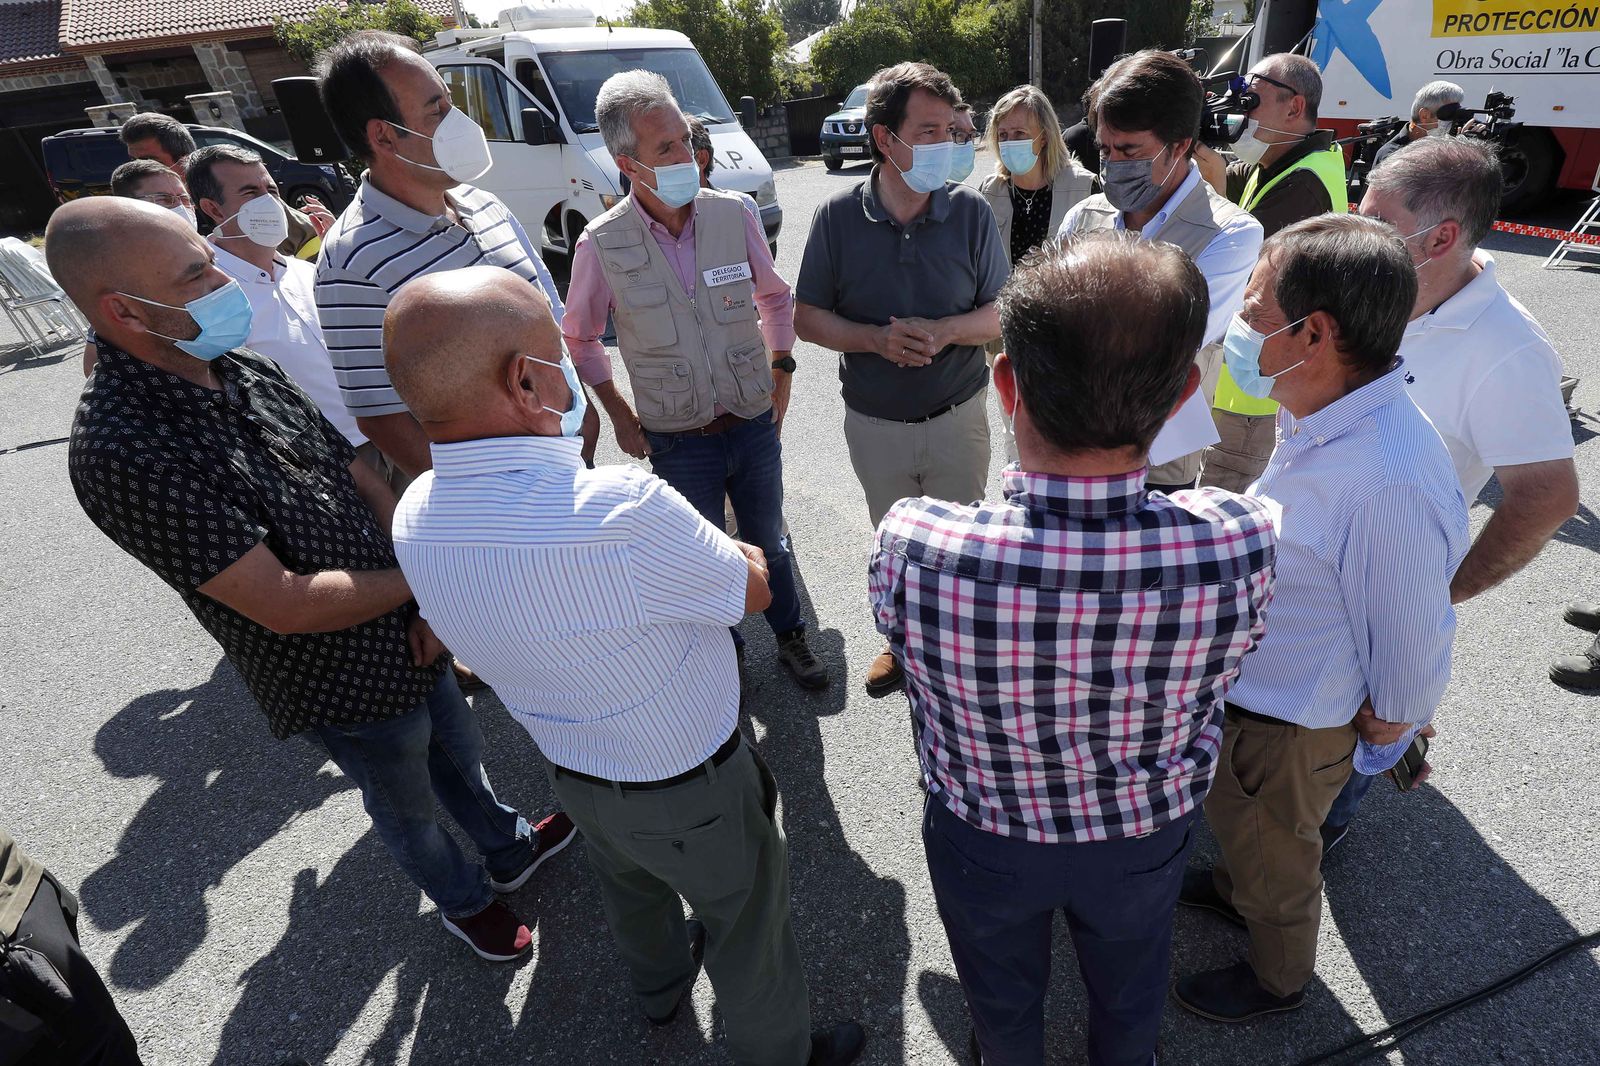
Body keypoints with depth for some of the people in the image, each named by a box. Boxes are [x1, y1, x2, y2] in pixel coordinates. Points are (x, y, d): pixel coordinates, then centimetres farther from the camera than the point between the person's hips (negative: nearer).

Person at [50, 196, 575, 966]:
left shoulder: (247, 372, -5)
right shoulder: (122, 450, -29)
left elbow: (365, 482, 0)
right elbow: (286, 606, -31)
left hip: (409, 634, 7)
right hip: (345, 685, -6)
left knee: (459, 755, 29)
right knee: (407, 804, 22)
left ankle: (509, 849, 57)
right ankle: (462, 898, 52)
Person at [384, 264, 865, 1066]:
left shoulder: (413, 520, -15)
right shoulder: (619, 513, -40)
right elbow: (752, 589, -21)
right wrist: (724, 548, -1)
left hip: (570, 768, 7)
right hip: (690, 788, -7)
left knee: (630, 887, 35)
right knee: (748, 924, 21)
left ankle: (660, 987, 65)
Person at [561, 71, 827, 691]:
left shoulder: (732, 216, -7)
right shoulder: (603, 245, -11)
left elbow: (774, 297, 11)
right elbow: (579, 338, 4)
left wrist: (781, 372, 6)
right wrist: (619, 414, 2)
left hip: (755, 426, 2)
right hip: (678, 442, -1)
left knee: (767, 542, 19)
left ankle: (791, 638, 42)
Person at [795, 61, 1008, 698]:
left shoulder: (971, 212, -7)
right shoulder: (838, 216, -7)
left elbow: (1004, 314, -4)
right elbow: (807, 317, -4)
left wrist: (942, 330, -24)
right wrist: (876, 339, -21)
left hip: (958, 418, -1)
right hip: (875, 424, 1)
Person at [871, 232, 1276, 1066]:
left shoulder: (910, 546, -39)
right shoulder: (1240, 544, -34)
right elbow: (1213, 686, -12)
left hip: (982, 839, -1)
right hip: (1145, 839, 2)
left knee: (1002, 991, 33)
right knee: (1129, 987, 36)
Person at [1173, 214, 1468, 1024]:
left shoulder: (1391, 484, -39)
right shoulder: (1320, 417, -11)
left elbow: (1411, 653, -25)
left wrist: (1384, 739, -10)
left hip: (1289, 727, -7)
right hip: (1241, 684, 7)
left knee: (1273, 858, 22)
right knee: (1234, 818, 33)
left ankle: (1276, 979, 52)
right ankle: (1236, 888, 64)